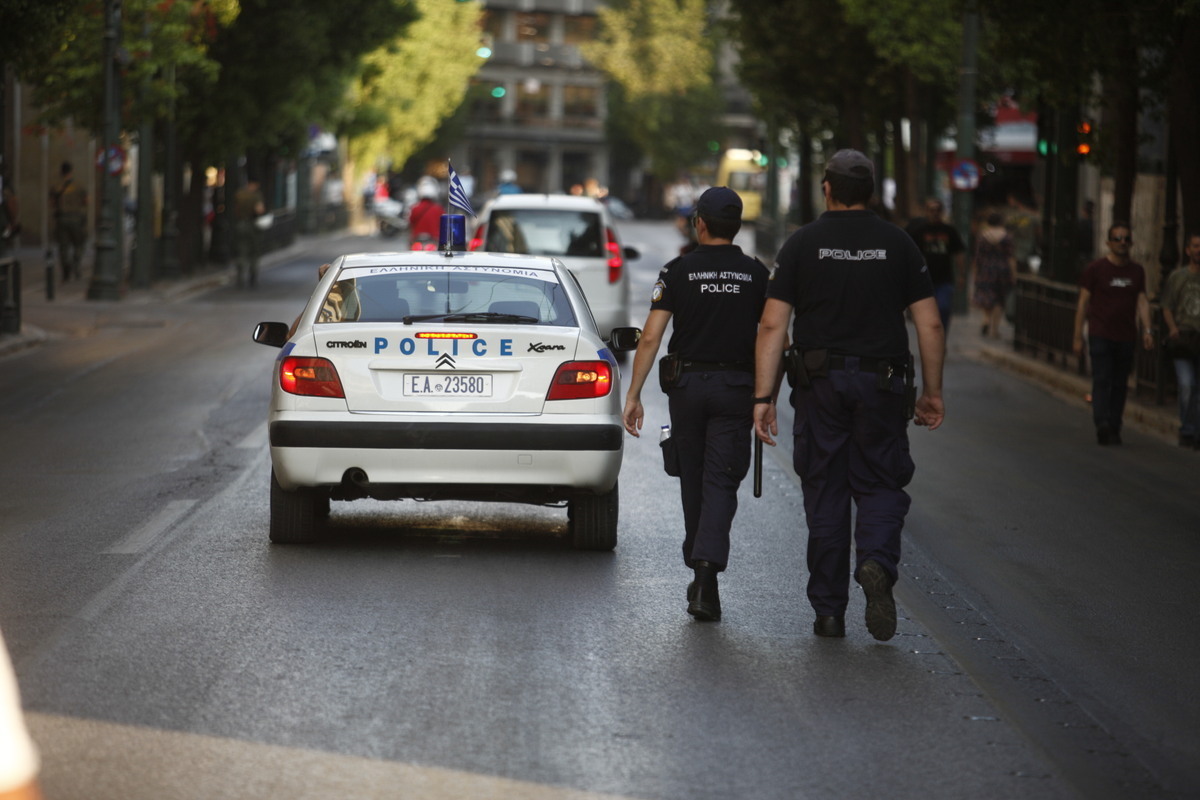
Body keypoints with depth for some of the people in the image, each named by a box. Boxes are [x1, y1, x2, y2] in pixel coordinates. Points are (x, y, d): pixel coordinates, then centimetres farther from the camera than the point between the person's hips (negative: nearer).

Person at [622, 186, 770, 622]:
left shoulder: (678, 271, -1)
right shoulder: (757, 274, 2)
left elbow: (651, 336, -6)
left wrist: (633, 395, -5)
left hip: (687, 386, 0)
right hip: (735, 389, 0)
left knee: (693, 480, 14)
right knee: (720, 483, -4)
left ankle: (699, 566, 26)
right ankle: (707, 572, -22)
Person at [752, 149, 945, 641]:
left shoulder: (802, 245, 0)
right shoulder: (898, 244, 3)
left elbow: (772, 326, -5)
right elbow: (929, 325, 1)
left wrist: (763, 397, -4)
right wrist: (932, 392, 10)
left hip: (820, 385, 0)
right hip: (882, 385, 0)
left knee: (825, 495, 8)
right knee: (880, 486, 10)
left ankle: (828, 610, 9)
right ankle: (877, 564, -19)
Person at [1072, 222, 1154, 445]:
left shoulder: (1137, 271, 12)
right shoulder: (1095, 269, 0)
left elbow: (1142, 301, 9)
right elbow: (1083, 303, 1)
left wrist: (1147, 330, -5)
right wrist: (1078, 337, -2)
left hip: (1126, 337, 4)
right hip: (1100, 335, -4)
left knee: (1120, 385, 4)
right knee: (1102, 381, -14)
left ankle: (1114, 430, 8)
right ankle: (1102, 424, -25)